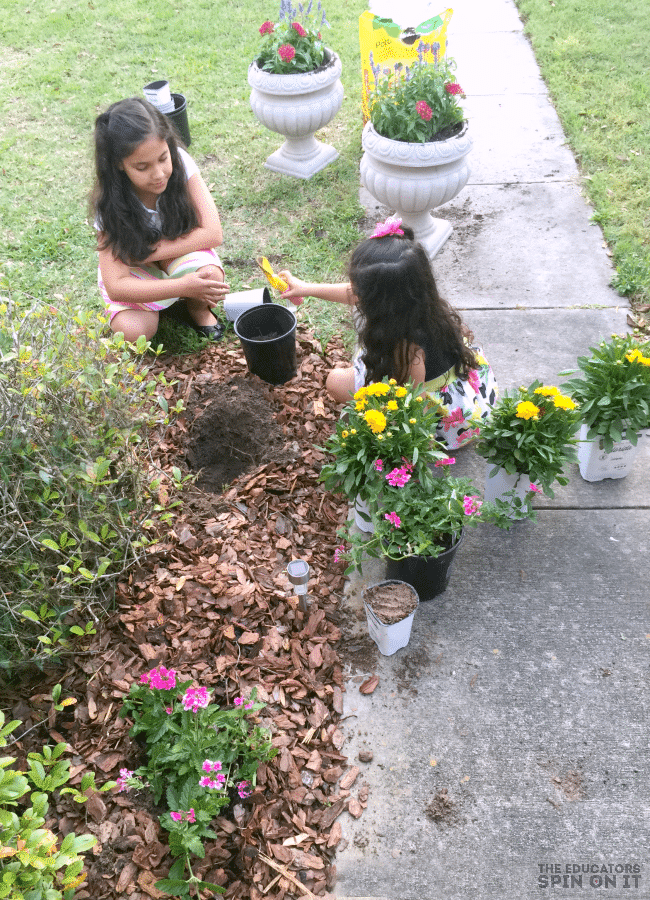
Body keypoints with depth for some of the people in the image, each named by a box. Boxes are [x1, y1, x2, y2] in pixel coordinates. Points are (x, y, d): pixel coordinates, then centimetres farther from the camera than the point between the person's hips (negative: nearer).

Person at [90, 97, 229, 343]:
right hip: (133, 267, 0)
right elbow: (115, 286, -30)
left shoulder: (179, 163, -23)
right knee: (131, 331, -26)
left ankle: (197, 309, 3)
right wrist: (183, 286, -43)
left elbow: (213, 234, -25)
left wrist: (147, 252, -27)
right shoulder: (110, 203, -26)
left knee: (210, 276, -33)